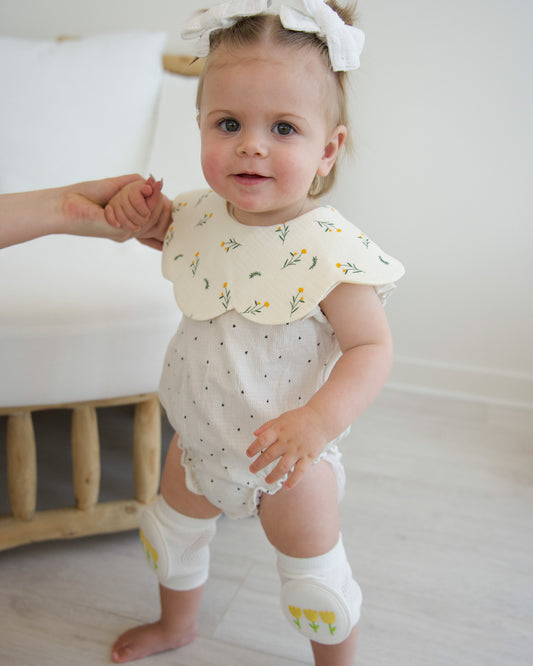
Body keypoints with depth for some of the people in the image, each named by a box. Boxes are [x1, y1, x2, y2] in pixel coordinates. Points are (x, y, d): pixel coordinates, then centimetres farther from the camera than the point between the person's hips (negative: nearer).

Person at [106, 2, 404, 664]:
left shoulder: (330, 251, -28)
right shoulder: (199, 215, -11)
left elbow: (371, 348, -24)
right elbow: (164, 232, 13)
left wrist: (319, 421, -39)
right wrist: (133, 204, -9)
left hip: (287, 457, -5)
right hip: (198, 441, 6)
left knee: (315, 580, 11)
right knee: (170, 533, 27)